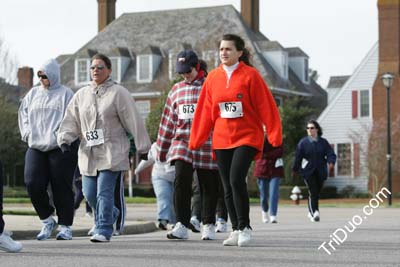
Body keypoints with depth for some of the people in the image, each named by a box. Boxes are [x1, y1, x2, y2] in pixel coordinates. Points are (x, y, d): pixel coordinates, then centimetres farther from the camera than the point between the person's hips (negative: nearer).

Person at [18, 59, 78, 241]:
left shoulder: (66, 94, 0)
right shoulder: (33, 94, 16)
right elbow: (23, 114, 19)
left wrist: (57, 136, -15)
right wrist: (27, 133, 4)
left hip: (61, 148, -4)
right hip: (36, 148, 5)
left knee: (61, 187, -2)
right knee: (33, 184, -7)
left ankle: (65, 226, 9)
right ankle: (47, 221, 11)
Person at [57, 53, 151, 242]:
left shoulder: (118, 93, -3)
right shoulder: (81, 95, 13)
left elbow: (133, 121, -3)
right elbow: (71, 120, 8)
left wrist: (142, 147, -4)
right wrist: (65, 139, -9)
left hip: (111, 152, -5)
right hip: (88, 153, 5)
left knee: (104, 192, -13)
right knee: (89, 193, 8)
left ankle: (103, 230, -8)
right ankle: (110, 213, 35)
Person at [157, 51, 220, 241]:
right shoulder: (176, 90, 14)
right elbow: (168, 120, 18)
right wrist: (162, 149, 19)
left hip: (207, 145, -3)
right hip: (181, 142, 3)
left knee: (208, 186, 5)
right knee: (181, 180, -14)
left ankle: (208, 225, 19)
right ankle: (181, 225, -12)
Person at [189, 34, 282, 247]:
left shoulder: (250, 75, -5)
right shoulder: (213, 78, 8)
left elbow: (265, 106, -5)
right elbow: (205, 111, 11)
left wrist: (274, 134, -9)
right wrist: (196, 140, 11)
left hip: (247, 137, -5)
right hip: (221, 139, 5)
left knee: (236, 179, -19)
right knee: (228, 187, 5)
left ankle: (245, 227, -6)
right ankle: (236, 230, 14)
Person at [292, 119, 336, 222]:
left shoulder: (323, 142, 6)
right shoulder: (303, 142, 1)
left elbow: (330, 154, -3)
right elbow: (298, 156, 3)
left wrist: (331, 162, -23)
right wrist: (295, 170, 5)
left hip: (320, 172, 3)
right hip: (308, 171, -3)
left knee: (317, 193, 10)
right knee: (313, 192, -16)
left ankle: (311, 212, 28)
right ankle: (315, 212, -22)